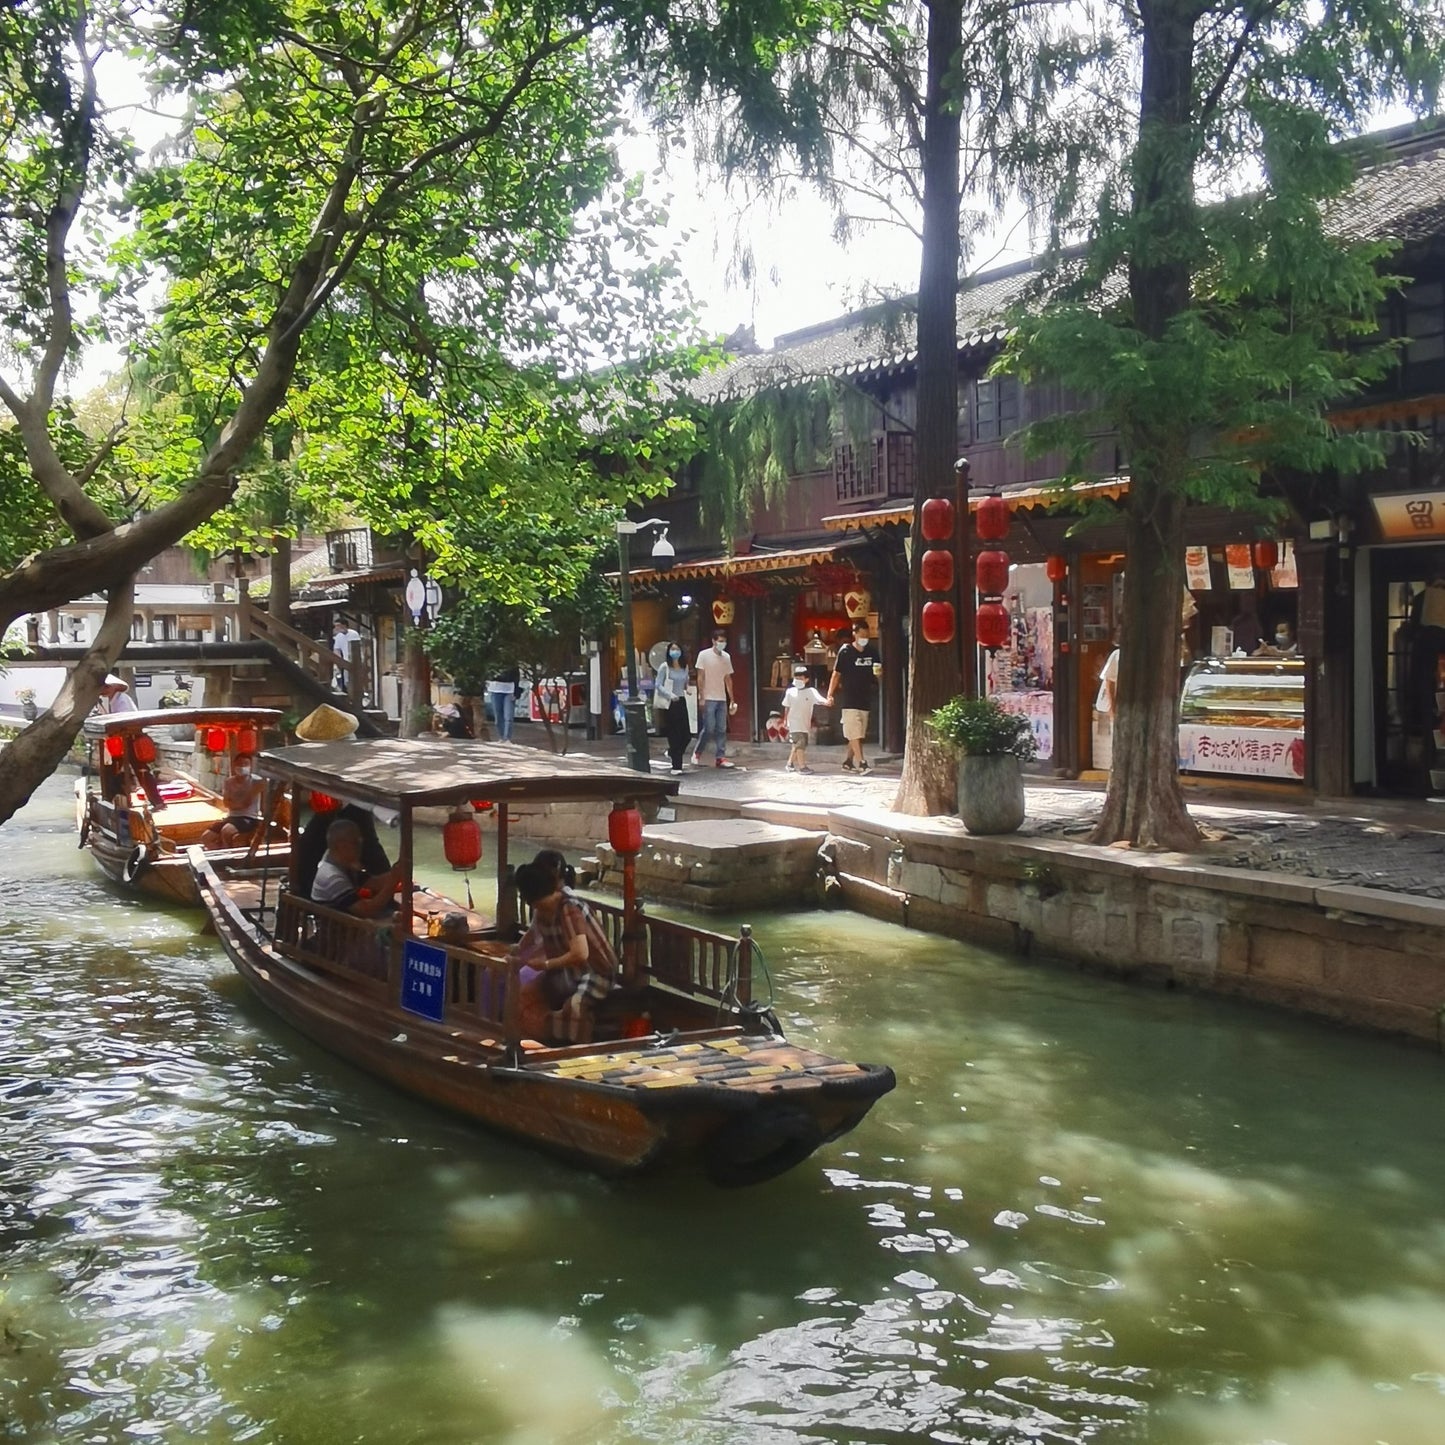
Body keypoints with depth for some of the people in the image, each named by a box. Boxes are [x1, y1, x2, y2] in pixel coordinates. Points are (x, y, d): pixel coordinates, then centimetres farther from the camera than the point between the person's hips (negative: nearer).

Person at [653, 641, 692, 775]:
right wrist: (670, 694, -23)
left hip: (681, 702, 5)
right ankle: (676, 767, 1)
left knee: (686, 734, 1)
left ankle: (672, 752, 32)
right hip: (669, 704, -5)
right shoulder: (664, 667, -5)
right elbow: (658, 685, -8)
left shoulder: (684, 667, 10)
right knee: (674, 735, -5)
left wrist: (687, 689, 2)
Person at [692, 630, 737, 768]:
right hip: (708, 698, -5)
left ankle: (720, 758, 4)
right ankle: (697, 754, 9)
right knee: (708, 729, -7)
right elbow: (700, 677, -6)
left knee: (721, 730, 2)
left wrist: (732, 699, 11)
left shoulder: (726, 657, 9)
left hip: (722, 699, 5)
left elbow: (728, 679, 13)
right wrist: (701, 698, -11)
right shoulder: (704, 655, -5)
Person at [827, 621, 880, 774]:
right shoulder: (845, 651, -5)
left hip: (865, 699, 5)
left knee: (858, 735, 9)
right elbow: (836, 674, -2)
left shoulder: (871, 653, 8)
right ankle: (861, 762, -13)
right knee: (854, 733, -11)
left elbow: (878, 673, 17)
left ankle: (848, 762, 18)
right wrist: (830, 695, -8)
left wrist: (879, 672, -8)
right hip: (850, 699, -5)